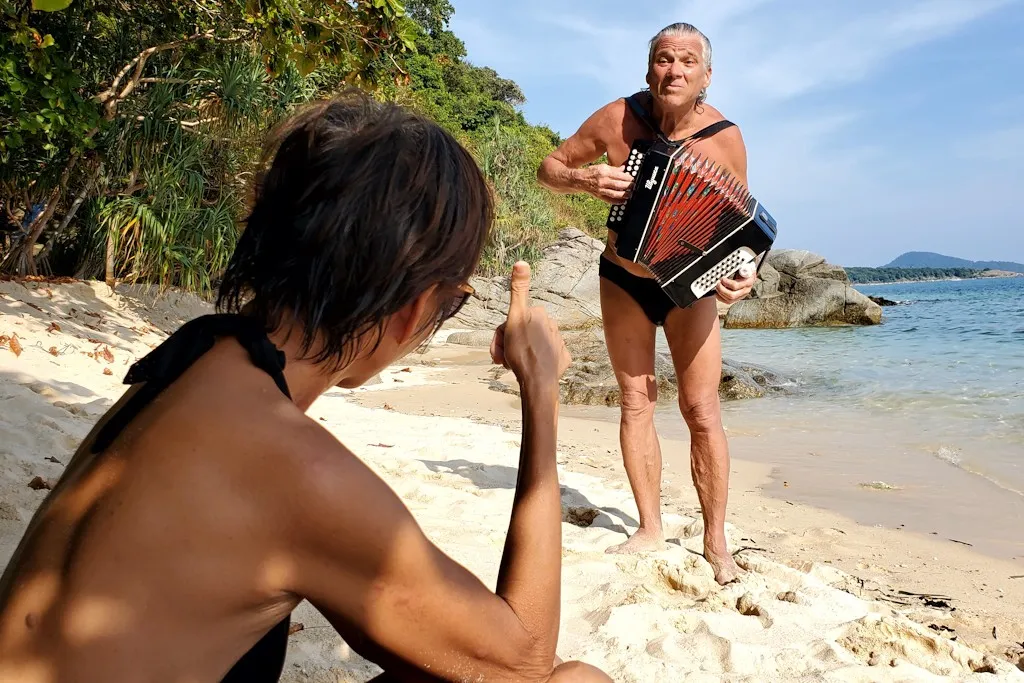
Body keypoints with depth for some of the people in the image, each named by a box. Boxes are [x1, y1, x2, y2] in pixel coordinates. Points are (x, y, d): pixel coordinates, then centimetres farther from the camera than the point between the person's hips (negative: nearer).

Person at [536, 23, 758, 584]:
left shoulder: (724, 139, -15)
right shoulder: (615, 119, -13)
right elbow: (549, 168, -3)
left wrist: (742, 275, -29)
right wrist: (584, 179, -26)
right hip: (623, 280, 2)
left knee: (702, 410, -8)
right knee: (636, 402, 2)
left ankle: (715, 541, 4)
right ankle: (650, 529, 12)